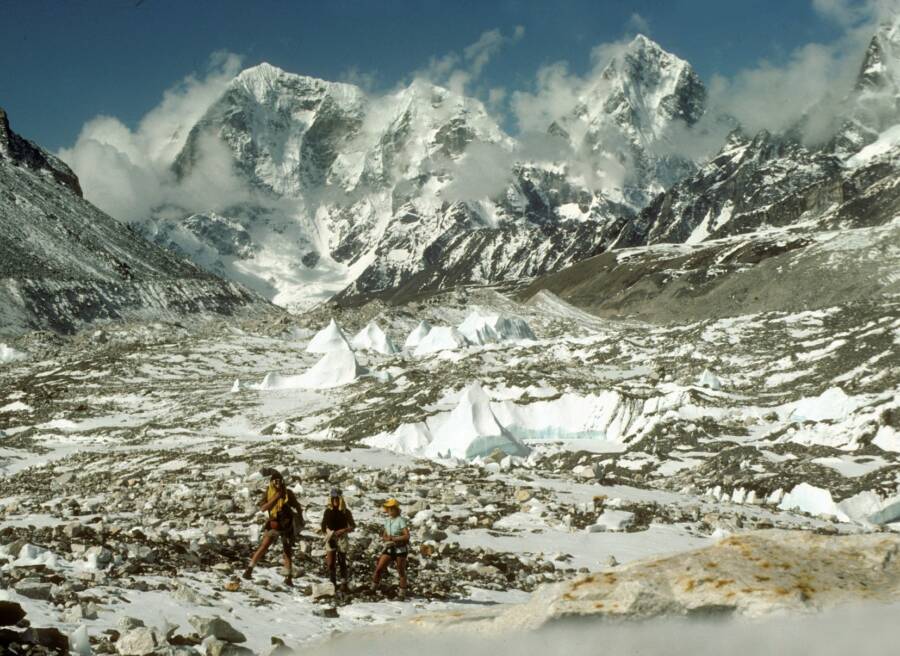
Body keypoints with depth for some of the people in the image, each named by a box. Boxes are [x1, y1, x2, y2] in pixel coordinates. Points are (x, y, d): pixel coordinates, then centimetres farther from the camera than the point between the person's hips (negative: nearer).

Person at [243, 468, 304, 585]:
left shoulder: (288, 493, -7)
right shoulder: (268, 493, -8)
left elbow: (297, 506, 8)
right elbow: (263, 508, -21)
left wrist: (300, 519, 3)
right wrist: (275, 498, -28)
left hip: (287, 526, 1)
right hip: (273, 525, -1)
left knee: (288, 552, 5)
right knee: (263, 547, -10)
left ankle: (288, 577, 11)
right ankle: (249, 569, -5)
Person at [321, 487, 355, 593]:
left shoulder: (345, 512, -3)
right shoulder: (328, 511, 3)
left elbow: (353, 526, 0)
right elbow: (324, 525, 12)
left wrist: (343, 530, -14)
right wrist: (327, 534, 3)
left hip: (342, 538, -2)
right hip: (330, 538, 2)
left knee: (342, 562, 4)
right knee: (330, 563, -1)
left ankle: (344, 584, 12)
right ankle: (333, 584, 12)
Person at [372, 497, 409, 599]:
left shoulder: (401, 520, -11)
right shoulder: (387, 521, 10)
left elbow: (407, 536, -18)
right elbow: (384, 536, 17)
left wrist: (393, 538, -19)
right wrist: (385, 539, -7)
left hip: (400, 549, -6)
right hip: (389, 549, 6)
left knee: (401, 572, 3)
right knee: (378, 569, -1)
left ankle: (402, 594, 10)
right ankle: (373, 590, 9)